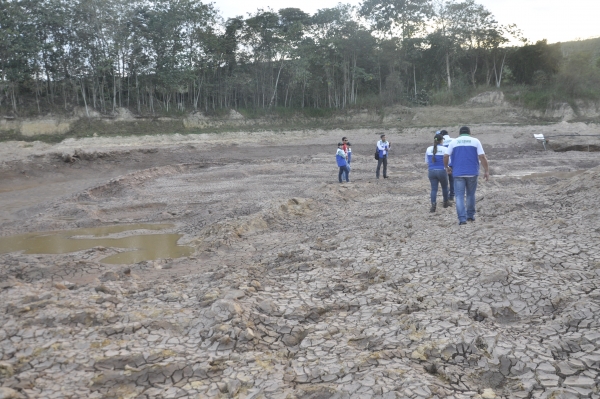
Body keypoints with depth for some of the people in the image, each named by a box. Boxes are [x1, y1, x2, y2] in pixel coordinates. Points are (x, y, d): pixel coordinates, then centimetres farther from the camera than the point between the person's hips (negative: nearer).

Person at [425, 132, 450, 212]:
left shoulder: (428, 149, 4)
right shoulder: (444, 149, -7)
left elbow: (426, 162, 12)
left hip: (432, 171, 2)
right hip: (442, 171, -2)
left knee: (434, 189, 4)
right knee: (444, 187, 19)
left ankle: (433, 204, -17)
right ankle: (446, 202, 36)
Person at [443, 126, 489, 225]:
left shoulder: (454, 142, 6)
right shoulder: (475, 141, 5)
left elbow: (446, 156, -1)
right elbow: (482, 157, -3)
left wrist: (446, 167, 16)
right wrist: (486, 171, 1)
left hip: (458, 173, -1)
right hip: (472, 173, 1)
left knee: (459, 196, -1)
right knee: (470, 194, 17)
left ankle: (462, 218, -10)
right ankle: (470, 216, 25)